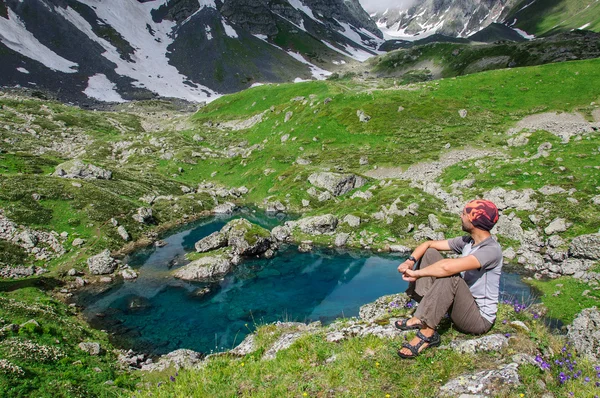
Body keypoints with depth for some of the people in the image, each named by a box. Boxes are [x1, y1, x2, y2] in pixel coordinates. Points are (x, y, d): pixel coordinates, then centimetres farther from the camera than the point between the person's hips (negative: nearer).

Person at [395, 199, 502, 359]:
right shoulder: (466, 241, 3)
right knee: (430, 253, 0)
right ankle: (419, 318, -12)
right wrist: (411, 260, -12)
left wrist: (417, 273, -25)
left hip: (479, 319, -9)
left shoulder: (491, 250, -23)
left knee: (450, 275, -35)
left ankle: (427, 332, -26)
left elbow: (448, 267, -38)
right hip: (460, 306, 9)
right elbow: (429, 244, 7)